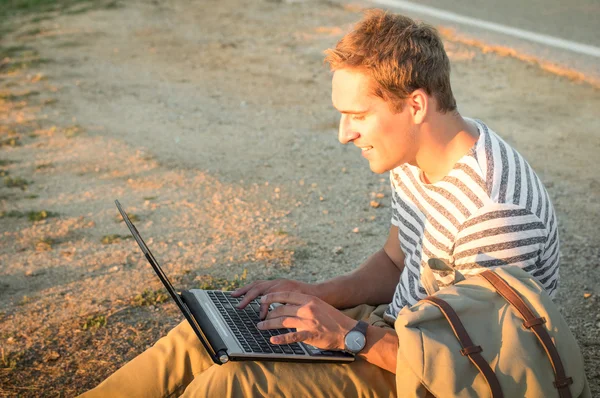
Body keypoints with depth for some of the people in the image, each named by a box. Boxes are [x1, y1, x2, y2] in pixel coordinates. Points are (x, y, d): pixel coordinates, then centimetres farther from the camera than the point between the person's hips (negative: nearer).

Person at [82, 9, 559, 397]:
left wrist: (353, 336, -23)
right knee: (202, 337, 0)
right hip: (394, 330, 9)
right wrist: (319, 296, -2)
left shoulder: (493, 208, -30)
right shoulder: (413, 161, 0)